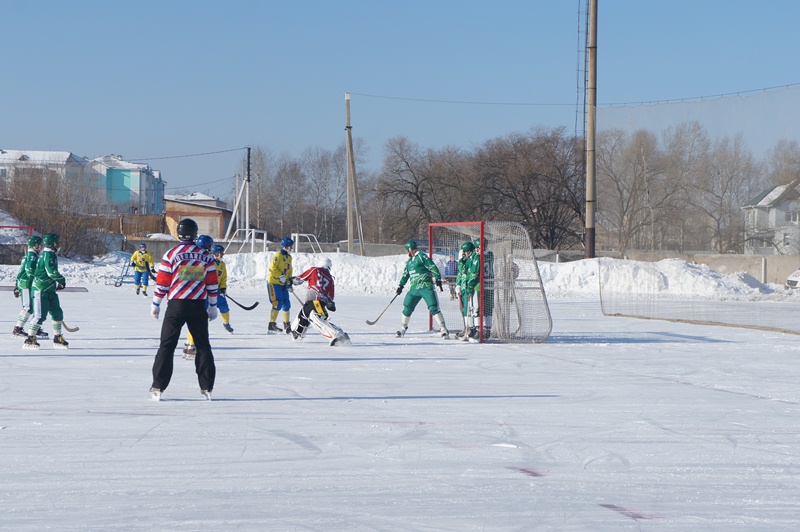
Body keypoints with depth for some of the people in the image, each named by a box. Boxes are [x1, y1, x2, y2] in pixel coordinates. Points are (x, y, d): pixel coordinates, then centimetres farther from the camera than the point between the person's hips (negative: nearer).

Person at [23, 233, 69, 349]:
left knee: (57, 313, 9)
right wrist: (62, 280, -9)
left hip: (50, 290, 10)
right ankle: (30, 340, -5)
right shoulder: (48, 255, -16)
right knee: (40, 315, -10)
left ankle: (58, 339, 17)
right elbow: (52, 272, -24)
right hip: (41, 290, -10)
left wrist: (58, 283, 22)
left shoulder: (51, 254, 16)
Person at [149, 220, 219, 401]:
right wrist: (213, 306, 15)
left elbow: (162, 282, -4)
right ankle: (207, 387, 9)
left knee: (167, 345, 2)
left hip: (176, 306, -2)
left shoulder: (171, 254, -6)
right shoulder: (206, 256, 2)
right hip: (198, 306, 2)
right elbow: (212, 283, 5)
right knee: (203, 345, 11)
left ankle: (158, 387, -2)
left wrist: (156, 304, 7)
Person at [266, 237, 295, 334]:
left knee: (286, 304, 9)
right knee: (277, 303, -14)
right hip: (274, 283, -9)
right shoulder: (278, 256, -12)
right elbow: (272, 268, -19)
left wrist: (290, 283, 14)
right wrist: (281, 276, -24)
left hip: (283, 284, 9)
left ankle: (287, 325, 22)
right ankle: (271, 325, -12)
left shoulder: (289, 257, 16)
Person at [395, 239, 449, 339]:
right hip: (414, 289, 7)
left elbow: (433, 267, -11)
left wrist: (438, 279, -18)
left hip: (426, 287, -7)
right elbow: (405, 274, 31)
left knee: (433, 308, -14)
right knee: (407, 309, 6)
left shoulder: (422, 256, -5)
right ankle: (403, 328, 22)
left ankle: (443, 330, -14)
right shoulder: (409, 261, 20)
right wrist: (401, 286, 29)